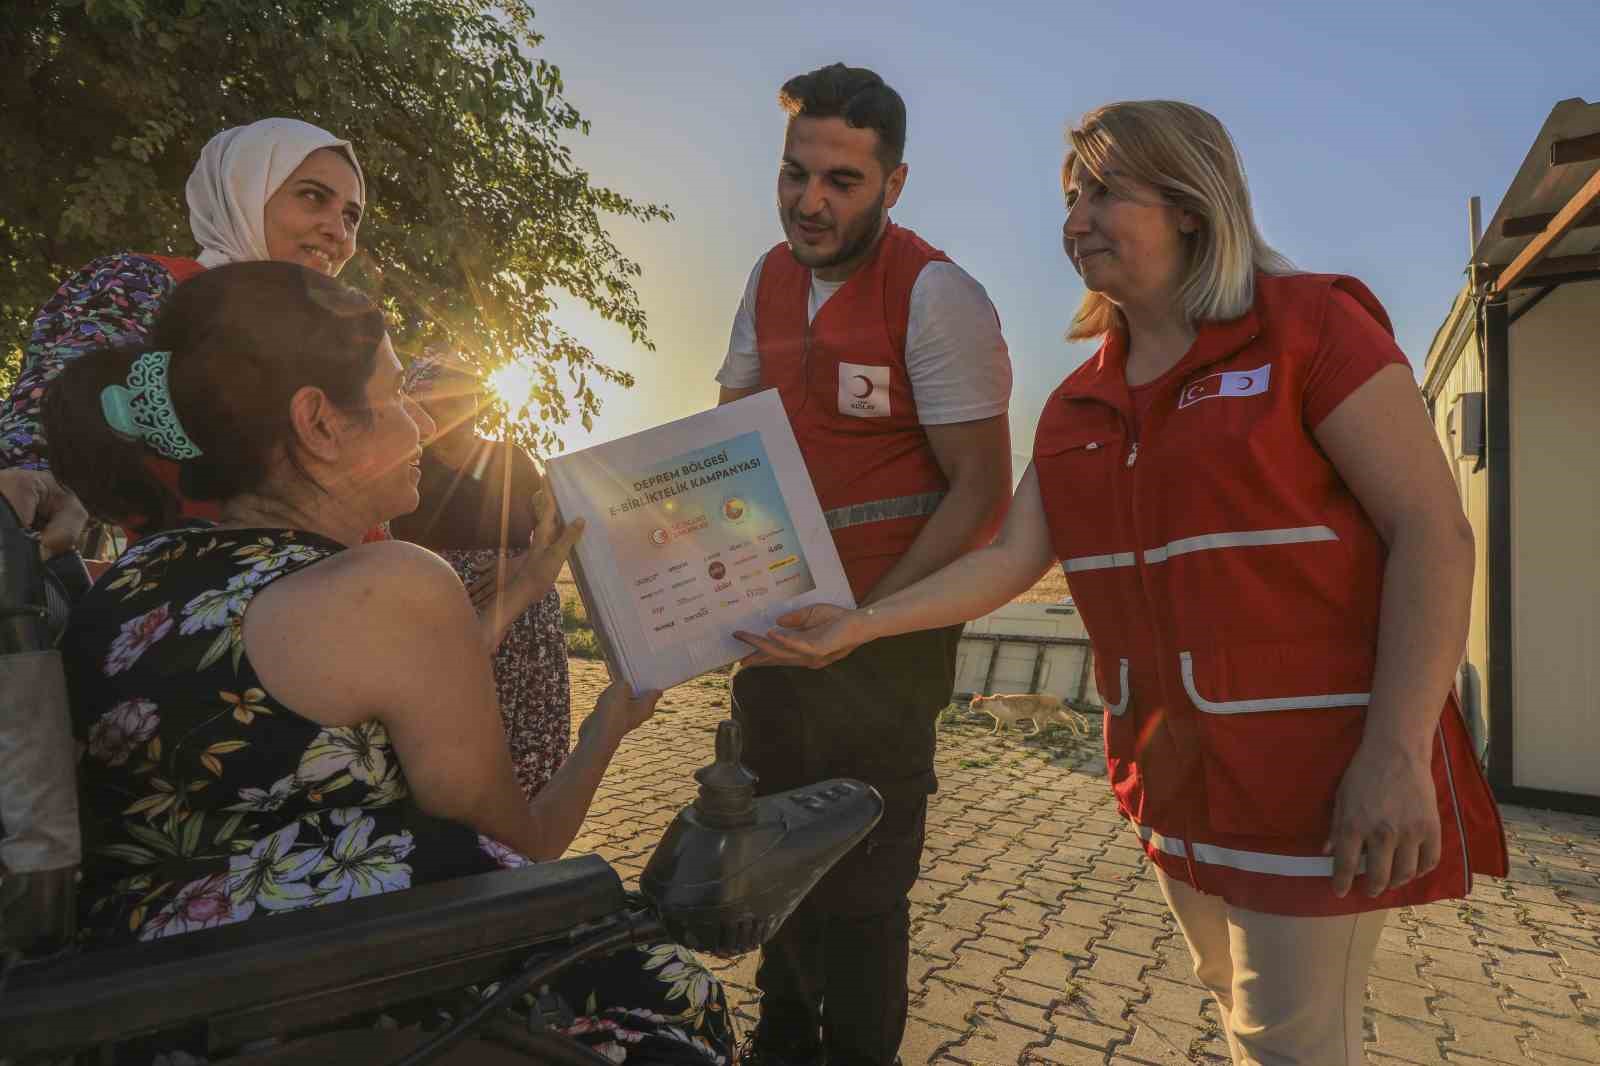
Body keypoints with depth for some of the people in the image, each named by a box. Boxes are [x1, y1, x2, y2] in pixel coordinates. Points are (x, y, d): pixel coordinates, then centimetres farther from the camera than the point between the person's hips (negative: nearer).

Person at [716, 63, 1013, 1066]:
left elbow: (983, 490, -17)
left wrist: (860, 620, -21)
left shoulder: (937, 294, -15)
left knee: (860, 882, 4)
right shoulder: (771, 277, 7)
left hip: (887, 626, -7)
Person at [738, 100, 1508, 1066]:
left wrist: (1396, 755, -19)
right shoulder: (1080, 405, 9)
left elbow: (1433, 531, -12)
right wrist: (858, 624, -5)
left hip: (1312, 761, -5)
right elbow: (1011, 559, 4)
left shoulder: (1310, 324, -8)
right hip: (1173, 768, 6)